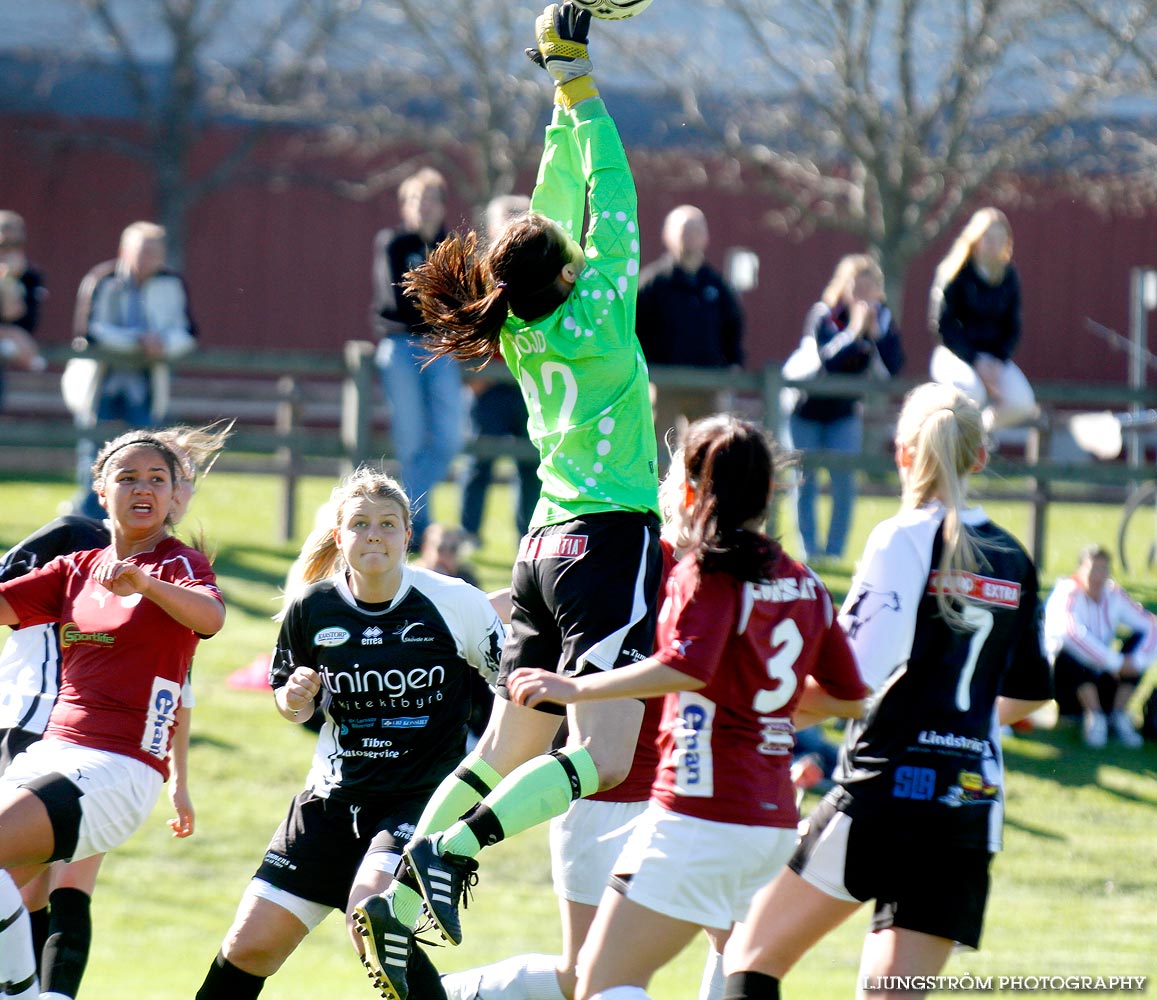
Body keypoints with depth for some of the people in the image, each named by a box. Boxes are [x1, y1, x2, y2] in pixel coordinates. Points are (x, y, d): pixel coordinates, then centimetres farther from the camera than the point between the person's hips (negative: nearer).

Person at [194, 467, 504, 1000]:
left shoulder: (455, 603, -11)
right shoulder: (311, 607, -1)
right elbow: (290, 701, 14)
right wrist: (295, 699, -8)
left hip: (425, 796, -4)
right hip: (334, 796, 4)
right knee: (251, 944, 3)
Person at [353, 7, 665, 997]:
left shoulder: (526, 333, 9)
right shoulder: (592, 321, -10)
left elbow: (564, 194, 16)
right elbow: (612, 205, -6)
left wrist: (565, 85, 17)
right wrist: (581, 92, -2)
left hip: (551, 541, 8)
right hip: (609, 542, -8)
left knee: (506, 751, 11)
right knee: (600, 754, -12)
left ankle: (399, 900, 3)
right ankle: (451, 851, -25)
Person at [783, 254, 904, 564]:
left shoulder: (881, 318, -7)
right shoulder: (823, 315, -18)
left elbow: (894, 366, -18)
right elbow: (823, 359, -33)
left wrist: (877, 333, -30)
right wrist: (854, 331, -40)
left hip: (844, 413, 3)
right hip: (805, 410, -3)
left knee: (845, 483, -6)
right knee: (805, 483, -3)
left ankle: (834, 551, 3)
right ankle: (809, 552, 4)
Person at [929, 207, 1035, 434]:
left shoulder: (1009, 276, 5)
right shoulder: (956, 274, -8)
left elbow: (1013, 328, 10)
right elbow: (943, 325, -10)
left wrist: (999, 362, -8)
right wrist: (976, 362, -17)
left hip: (995, 357, 4)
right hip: (955, 354, -4)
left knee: (1022, 403, -21)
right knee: (972, 392, -36)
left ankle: (983, 427, 10)